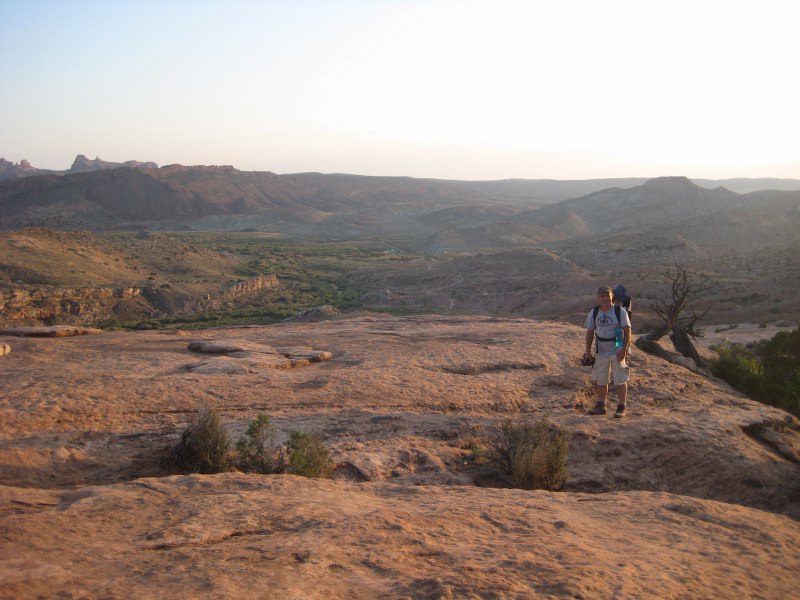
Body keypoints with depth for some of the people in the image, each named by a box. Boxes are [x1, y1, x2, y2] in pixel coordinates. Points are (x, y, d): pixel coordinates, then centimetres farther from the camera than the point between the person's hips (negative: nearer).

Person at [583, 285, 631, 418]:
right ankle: (600, 406, 23)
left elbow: (627, 331, -10)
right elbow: (590, 332, 8)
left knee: (620, 380, -1)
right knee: (600, 380, 11)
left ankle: (621, 408, 8)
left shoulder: (620, 311, -9)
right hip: (601, 351, 4)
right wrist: (588, 351, 2)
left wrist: (623, 350, -17)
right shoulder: (594, 313, 2)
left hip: (617, 351, -4)